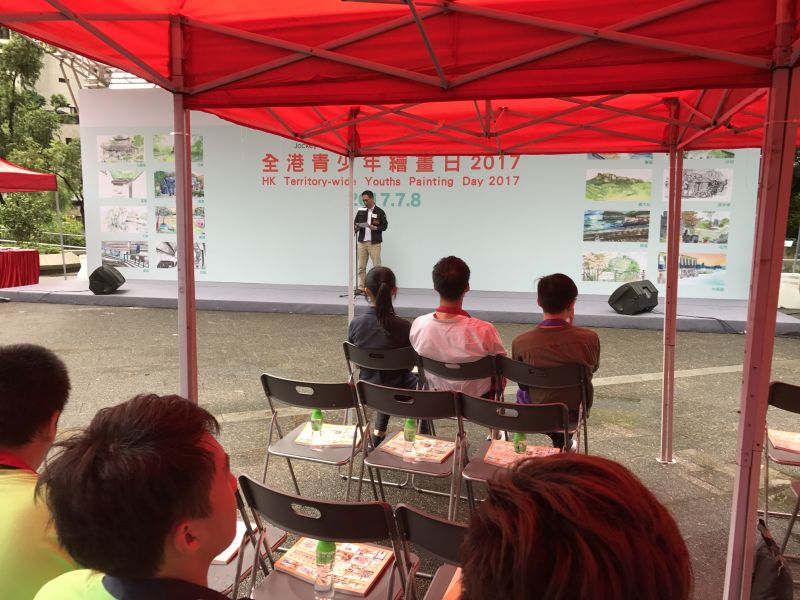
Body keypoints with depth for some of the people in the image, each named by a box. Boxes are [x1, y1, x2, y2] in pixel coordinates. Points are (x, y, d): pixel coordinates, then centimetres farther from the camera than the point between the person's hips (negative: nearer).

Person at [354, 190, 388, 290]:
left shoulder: (380, 212, -1)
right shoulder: (361, 211, 10)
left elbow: (384, 226, -1)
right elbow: (355, 223, 12)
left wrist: (375, 228, -19)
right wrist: (356, 227, -11)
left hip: (374, 243, -3)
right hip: (362, 242, 4)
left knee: (376, 266, -2)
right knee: (361, 267, 5)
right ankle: (361, 288, 11)